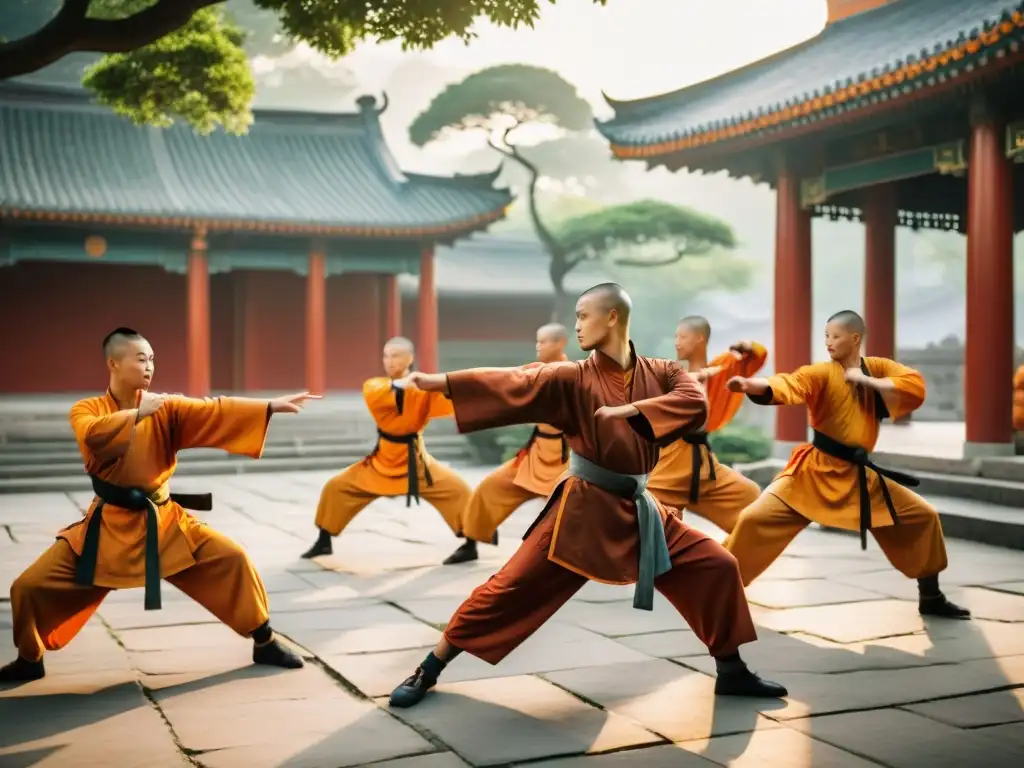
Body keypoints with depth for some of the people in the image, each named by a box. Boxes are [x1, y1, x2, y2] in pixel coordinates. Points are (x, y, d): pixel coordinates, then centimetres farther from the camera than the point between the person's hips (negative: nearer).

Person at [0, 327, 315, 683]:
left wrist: (272, 406, -25)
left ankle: (265, 644, 10)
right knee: (30, 586, -5)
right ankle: (29, 660, 23)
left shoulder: (166, 408, -1)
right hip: (109, 526, -1)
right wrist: (138, 414, -26)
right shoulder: (86, 410, -5)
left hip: (164, 522, 1)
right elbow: (93, 436, -29)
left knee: (233, 561, -8)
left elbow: (215, 411, -14)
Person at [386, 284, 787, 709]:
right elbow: (514, 385, -18)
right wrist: (441, 382, -30)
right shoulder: (574, 378, -6)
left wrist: (631, 410, -27)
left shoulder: (662, 373, 2)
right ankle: (428, 670, 4)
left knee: (717, 568, 2)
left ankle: (731, 672, 21)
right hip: (583, 509, -3)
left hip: (638, 509, 3)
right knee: (513, 587, -7)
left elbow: (696, 404, -17)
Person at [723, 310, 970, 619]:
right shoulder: (821, 373, -10)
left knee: (923, 517, 7)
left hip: (859, 475, 4)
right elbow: (789, 385, -29)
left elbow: (916, 389, -11)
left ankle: (931, 599, 27)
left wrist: (866, 380, -16)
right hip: (815, 471, -4)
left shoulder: (878, 367, 3)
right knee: (755, 519, -16)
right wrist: (752, 385, -50)